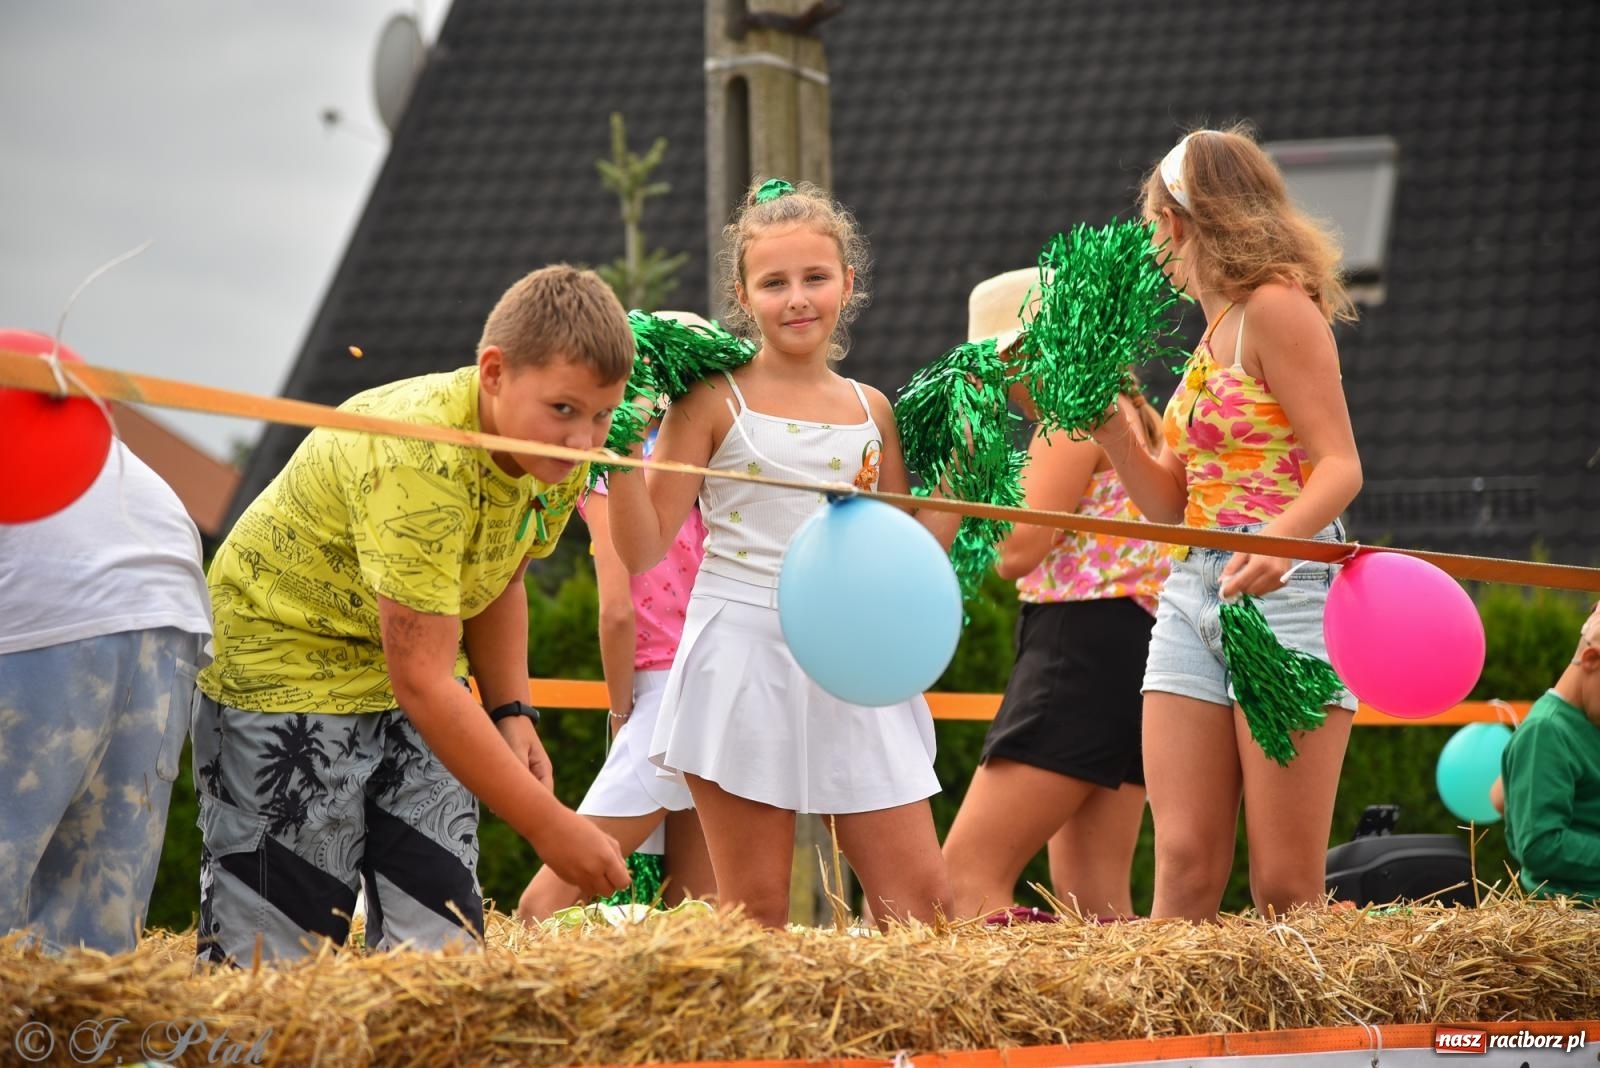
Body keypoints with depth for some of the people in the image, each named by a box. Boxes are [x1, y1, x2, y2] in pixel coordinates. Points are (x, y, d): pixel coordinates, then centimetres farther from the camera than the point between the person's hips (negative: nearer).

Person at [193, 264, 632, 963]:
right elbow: (422, 681, -34)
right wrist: (549, 826, -32)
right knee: (277, 956, -9)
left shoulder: (561, 459, -9)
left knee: (442, 938, -2)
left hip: (417, 681, 7)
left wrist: (511, 714, -3)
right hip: (281, 664, -7)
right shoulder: (416, 462, -33)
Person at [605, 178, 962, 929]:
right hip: (746, 662, -4)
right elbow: (643, 551, -3)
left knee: (922, 900, -1)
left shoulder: (871, 411, 11)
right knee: (756, 910, 0)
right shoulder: (714, 402, 0)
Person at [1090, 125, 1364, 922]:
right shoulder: (1214, 332, 21)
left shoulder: (1277, 307, -5)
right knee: (1184, 869, -2)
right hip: (1194, 593, 8)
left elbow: (1340, 467, -14)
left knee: (1286, 885, -9)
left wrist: (1276, 540, -32)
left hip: (1284, 589, -8)